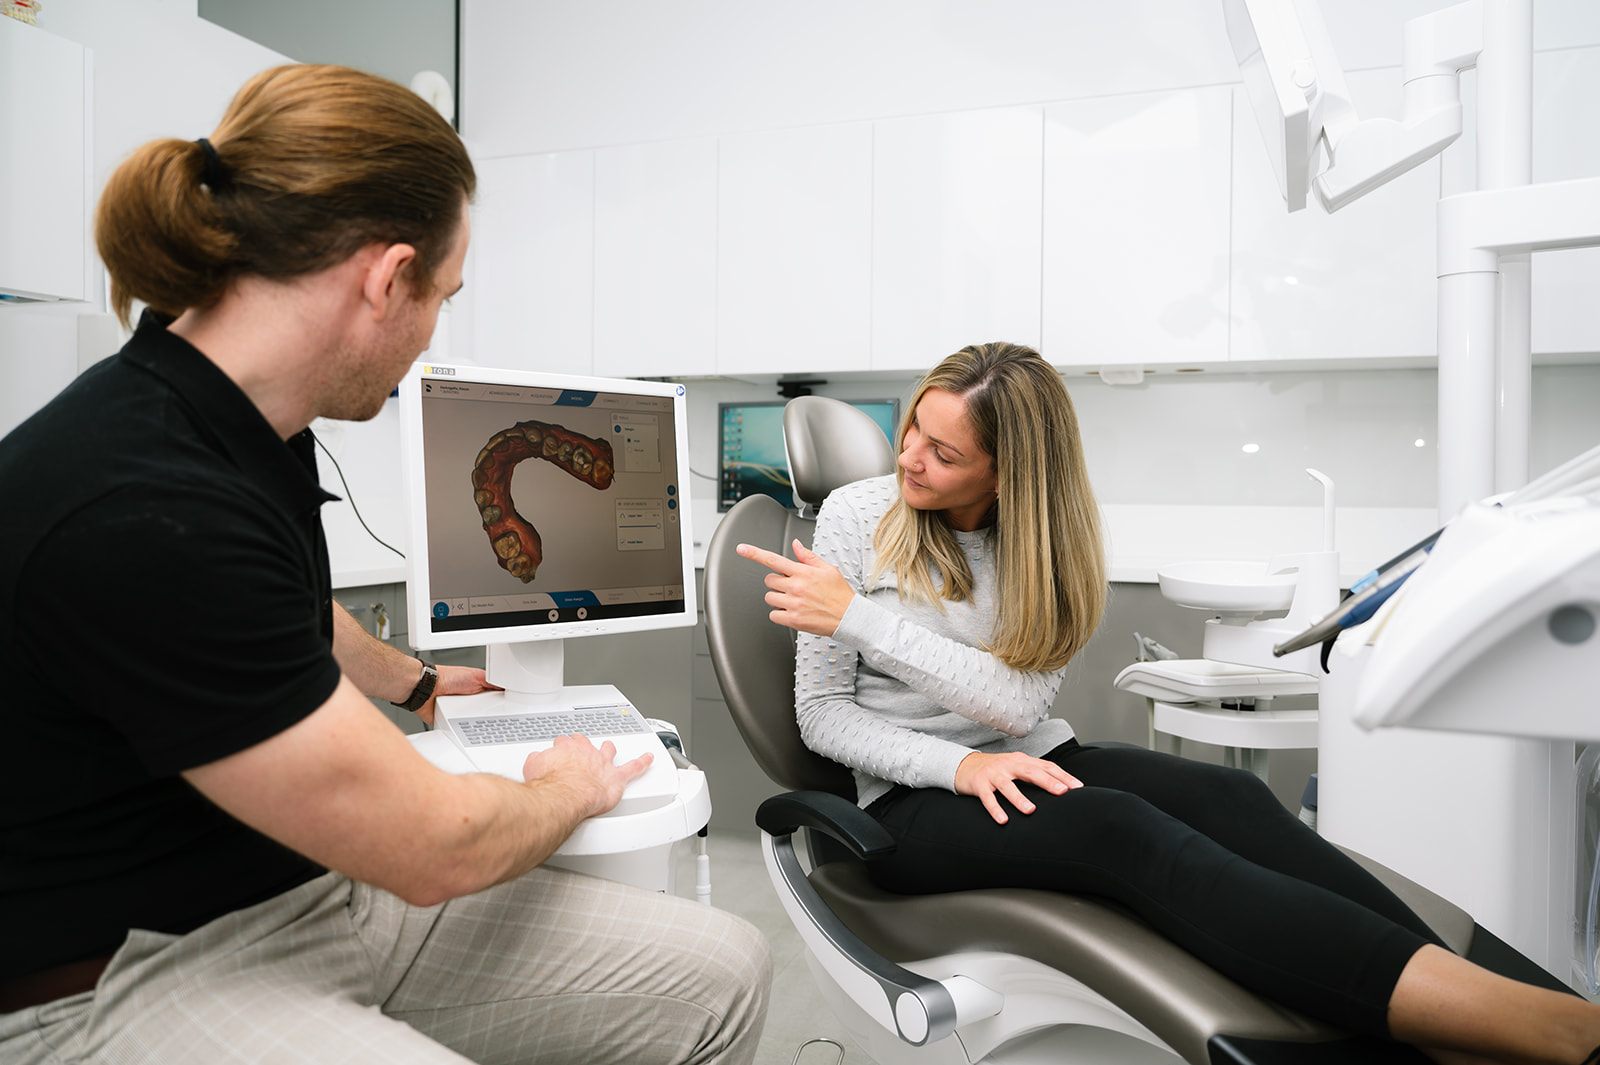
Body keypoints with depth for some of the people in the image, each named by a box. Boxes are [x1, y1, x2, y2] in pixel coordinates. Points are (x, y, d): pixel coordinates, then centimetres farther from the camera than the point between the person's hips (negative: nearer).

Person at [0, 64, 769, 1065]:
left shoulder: (241, 423, 2)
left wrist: (414, 681, 41)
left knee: (725, 974, -2)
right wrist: (569, 788, -2)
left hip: (315, 891, 9)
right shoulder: (141, 518, -29)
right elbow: (435, 847, -23)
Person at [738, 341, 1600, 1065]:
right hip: (912, 798, -4)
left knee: (1225, 796, -27)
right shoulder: (856, 515, -3)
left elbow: (1017, 703, -13)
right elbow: (823, 715, -4)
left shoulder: (1041, 543, 3)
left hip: (1027, 763, 4)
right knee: (1123, 828, -33)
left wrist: (859, 615, -20)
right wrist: (959, 766, -21)